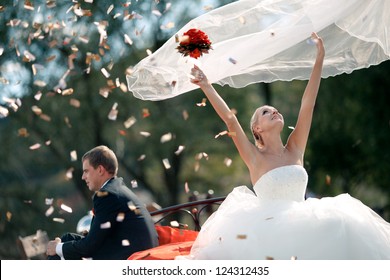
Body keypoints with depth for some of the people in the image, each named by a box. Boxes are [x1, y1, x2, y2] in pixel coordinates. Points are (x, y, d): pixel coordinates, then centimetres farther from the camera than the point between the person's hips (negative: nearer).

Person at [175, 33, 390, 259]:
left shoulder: (295, 150, 11)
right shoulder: (255, 157, 3)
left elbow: (308, 104, 8)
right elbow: (230, 119, -4)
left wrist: (320, 59, 5)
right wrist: (206, 87, -8)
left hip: (302, 221, 4)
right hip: (269, 226, -4)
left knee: (342, 225, -22)